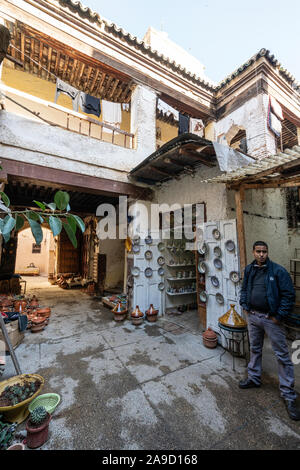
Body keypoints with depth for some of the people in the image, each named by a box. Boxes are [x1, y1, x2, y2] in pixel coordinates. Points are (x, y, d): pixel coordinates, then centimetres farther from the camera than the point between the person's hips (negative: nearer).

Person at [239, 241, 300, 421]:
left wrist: (279, 316, -14)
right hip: (253, 316, 5)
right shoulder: (249, 270, 3)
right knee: (255, 349, 21)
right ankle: (254, 378, 41)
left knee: (283, 355, 5)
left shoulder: (278, 271, -13)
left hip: (271, 319, -5)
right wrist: (245, 306, 6)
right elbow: (244, 289, 15)